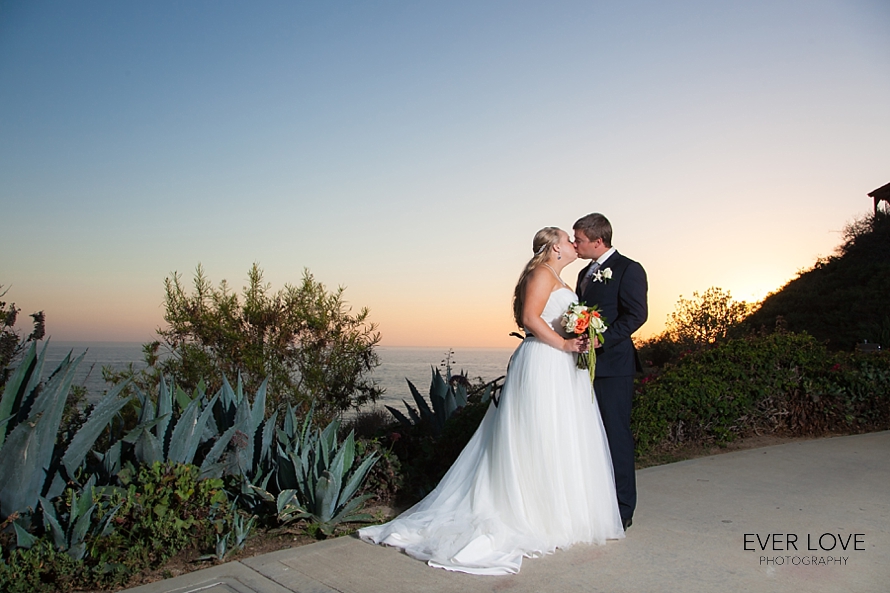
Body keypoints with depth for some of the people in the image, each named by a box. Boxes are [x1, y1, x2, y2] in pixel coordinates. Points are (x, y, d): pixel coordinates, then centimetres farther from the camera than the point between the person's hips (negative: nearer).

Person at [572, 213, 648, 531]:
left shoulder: (628, 269, -5)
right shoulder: (585, 273, 20)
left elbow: (636, 314, -15)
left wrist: (602, 339, -22)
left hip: (612, 364, -8)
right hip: (586, 363, 8)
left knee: (616, 434, -2)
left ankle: (622, 509, 9)